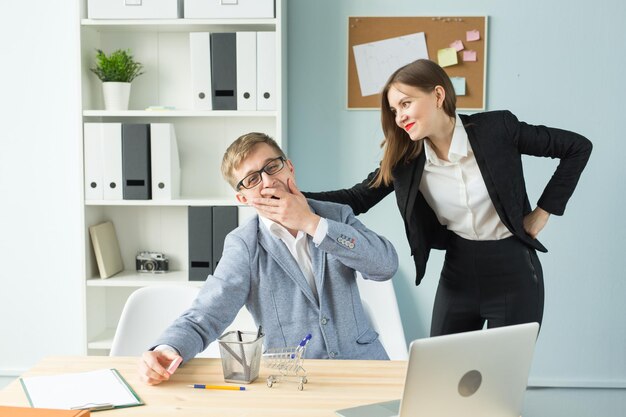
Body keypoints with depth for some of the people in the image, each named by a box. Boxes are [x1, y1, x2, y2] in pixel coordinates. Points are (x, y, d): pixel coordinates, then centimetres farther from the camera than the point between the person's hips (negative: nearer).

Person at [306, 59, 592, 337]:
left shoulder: (497, 128, -16)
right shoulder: (404, 156, -5)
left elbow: (578, 147, -6)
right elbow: (358, 198, -4)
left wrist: (543, 212, -7)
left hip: (513, 274, -3)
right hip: (457, 274, 4)